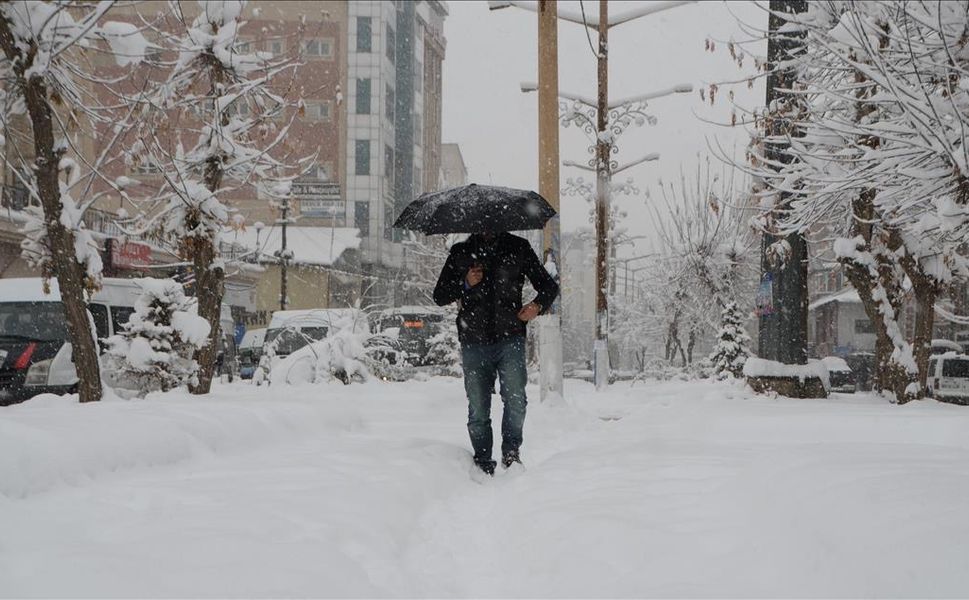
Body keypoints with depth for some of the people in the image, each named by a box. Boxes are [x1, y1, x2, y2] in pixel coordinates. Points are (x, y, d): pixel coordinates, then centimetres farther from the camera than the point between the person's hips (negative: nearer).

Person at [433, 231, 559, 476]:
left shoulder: (518, 248, 10)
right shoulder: (461, 253, 12)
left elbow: (549, 285, 15)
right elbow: (439, 296, 12)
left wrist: (538, 305, -7)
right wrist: (465, 284, -7)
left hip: (509, 339, -1)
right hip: (474, 343, 1)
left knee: (515, 398, -17)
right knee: (478, 409, -1)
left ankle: (511, 451, 0)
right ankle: (483, 463, 9)